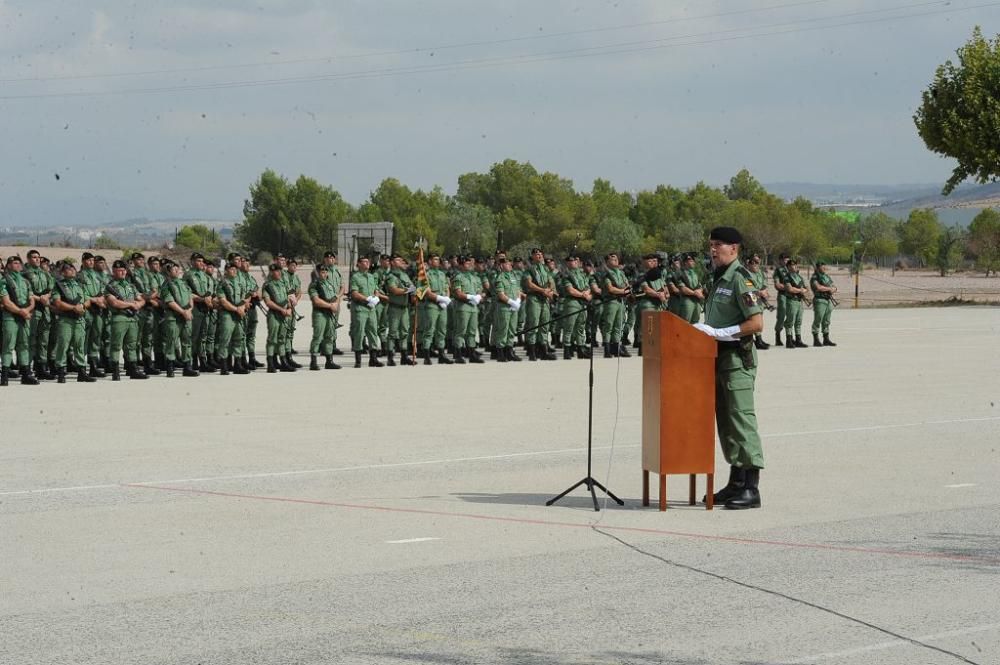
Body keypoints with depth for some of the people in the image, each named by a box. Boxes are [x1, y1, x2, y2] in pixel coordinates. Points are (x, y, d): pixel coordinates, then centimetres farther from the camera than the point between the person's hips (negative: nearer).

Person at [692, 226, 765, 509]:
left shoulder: (740, 279, -13)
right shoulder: (718, 279, 16)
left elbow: (756, 323, -20)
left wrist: (716, 333, -20)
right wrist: (703, 330, 8)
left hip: (738, 358, -10)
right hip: (719, 357, 10)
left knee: (741, 419, -10)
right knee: (725, 421, 13)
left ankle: (751, 488, -10)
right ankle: (736, 483, 20)